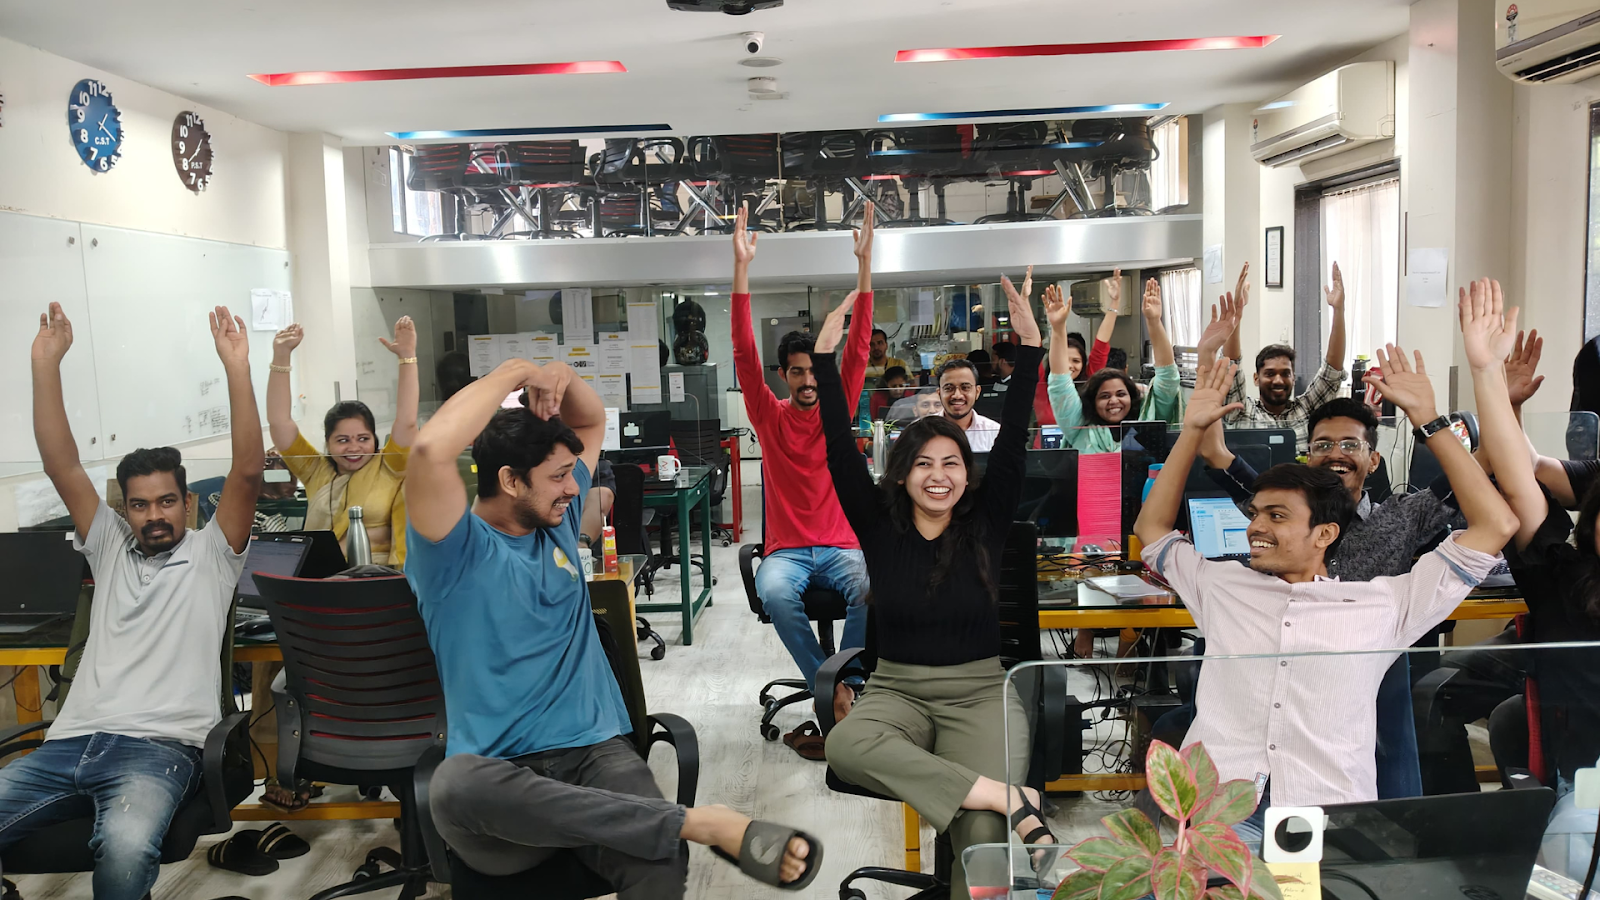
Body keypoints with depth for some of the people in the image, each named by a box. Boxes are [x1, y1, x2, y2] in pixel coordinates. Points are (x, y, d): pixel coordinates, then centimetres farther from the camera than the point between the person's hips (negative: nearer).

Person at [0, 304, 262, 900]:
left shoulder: (210, 553, 11)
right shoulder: (110, 548, 22)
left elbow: (248, 471, -4)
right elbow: (63, 468, 12)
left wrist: (237, 368, -14)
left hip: (161, 745, -4)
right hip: (72, 739, 5)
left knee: (126, 848, -35)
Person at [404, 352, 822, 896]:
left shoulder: (556, 524, 15)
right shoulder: (455, 551, -4)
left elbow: (593, 422, 24)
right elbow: (430, 452, -24)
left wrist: (563, 378, 1)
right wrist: (513, 373, -12)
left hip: (595, 749, 3)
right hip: (500, 772, -2)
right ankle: (703, 824, -39)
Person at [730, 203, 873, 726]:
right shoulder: (770, 415, 5)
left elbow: (859, 345, -3)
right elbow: (744, 353, -5)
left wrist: (864, 262, -11)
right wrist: (742, 266, -13)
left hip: (839, 545, 0)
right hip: (786, 548, 0)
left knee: (871, 590, -32)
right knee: (774, 594, -33)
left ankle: (839, 685, -16)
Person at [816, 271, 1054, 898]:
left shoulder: (985, 527, 4)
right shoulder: (880, 528, 5)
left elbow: (1013, 444, -4)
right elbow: (841, 452, -2)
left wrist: (1029, 344, -12)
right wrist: (826, 353, -8)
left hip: (979, 691, -1)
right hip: (896, 688, 1)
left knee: (982, 833, -30)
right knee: (845, 745, -35)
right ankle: (1013, 798, -31)